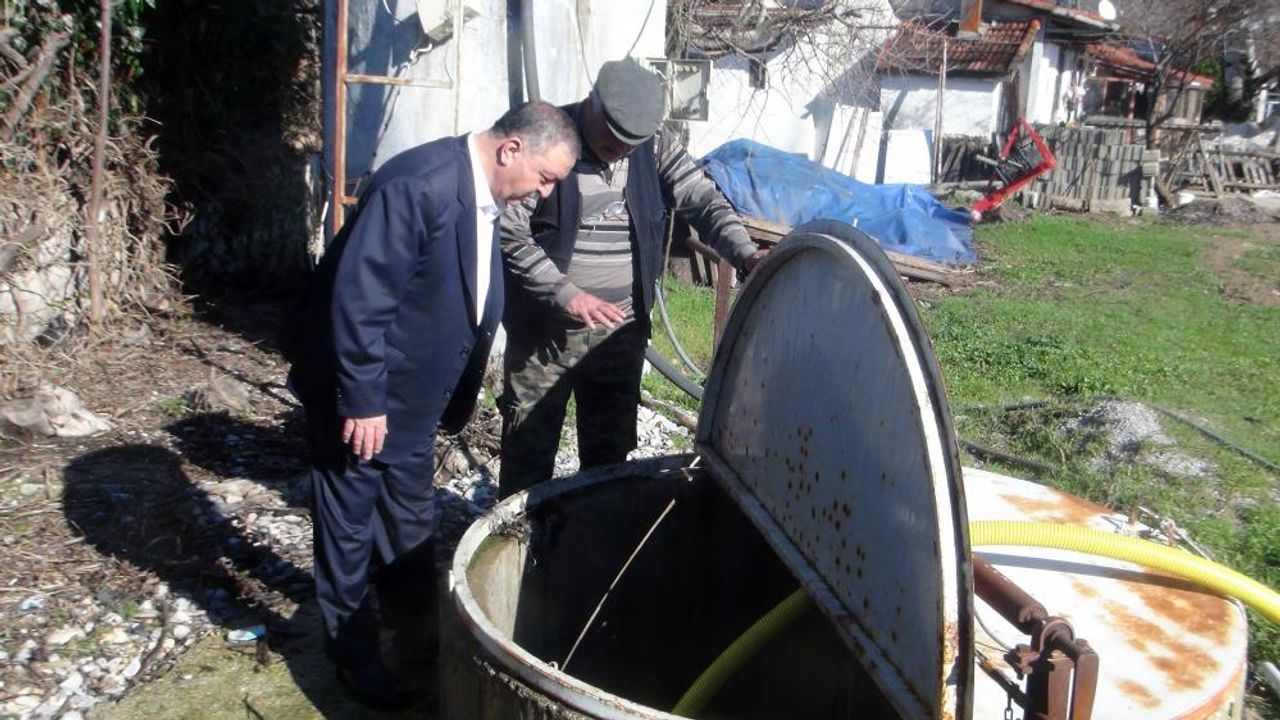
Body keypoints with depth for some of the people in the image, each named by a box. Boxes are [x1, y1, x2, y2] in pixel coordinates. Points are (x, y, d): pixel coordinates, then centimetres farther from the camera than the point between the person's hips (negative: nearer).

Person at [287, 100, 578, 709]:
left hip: (413, 395, 9)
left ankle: (418, 620, 42)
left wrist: (460, 396, 16)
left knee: (410, 511, 23)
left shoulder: (487, 197, 2)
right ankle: (353, 651, 26)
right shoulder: (418, 184, -27)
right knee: (351, 520, 8)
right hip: (361, 395, -8)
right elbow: (359, 298, -28)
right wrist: (361, 400, -25)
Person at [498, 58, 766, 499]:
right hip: (545, 329, -3)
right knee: (529, 449, 9)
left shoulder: (656, 147, -1)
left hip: (622, 331, 3)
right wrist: (566, 294, -23)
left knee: (611, 451, 16)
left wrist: (747, 254, -25)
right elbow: (509, 233, -15)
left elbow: (703, 201, -6)